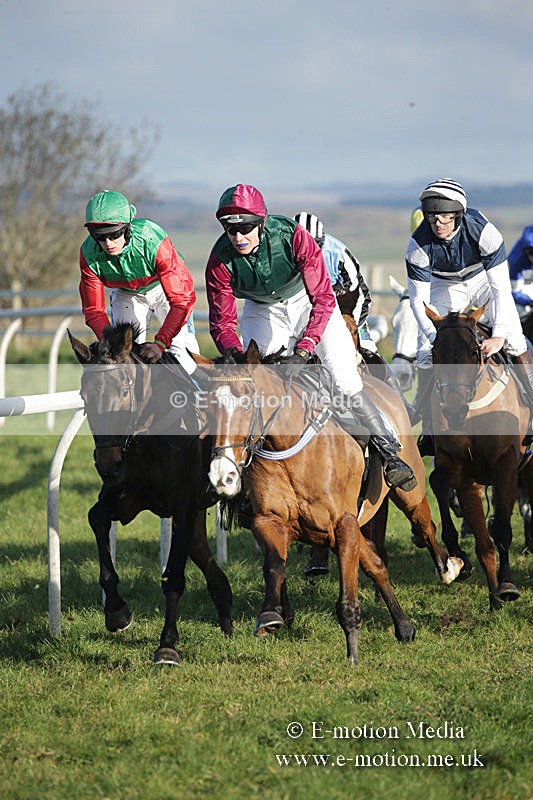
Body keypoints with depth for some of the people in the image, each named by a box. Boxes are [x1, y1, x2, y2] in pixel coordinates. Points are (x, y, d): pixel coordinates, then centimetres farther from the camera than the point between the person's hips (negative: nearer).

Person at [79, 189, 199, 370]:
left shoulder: (152, 241, -40)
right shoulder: (89, 254, -29)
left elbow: (182, 299, -40)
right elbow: (93, 310, -21)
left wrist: (160, 343, -50)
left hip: (164, 288, -3)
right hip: (126, 293, 3)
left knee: (183, 357, -16)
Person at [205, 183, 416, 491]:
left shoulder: (293, 236, -34)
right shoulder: (221, 260, -26)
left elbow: (323, 298, -33)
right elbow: (222, 321, -19)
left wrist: (303, 350, -45)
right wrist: (234, 353, -42)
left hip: (307, 301, -2)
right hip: (263, 310, 2)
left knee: (346, 381, -11)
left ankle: (389, 451, -2)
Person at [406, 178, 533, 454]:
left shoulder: (483, 232, -36)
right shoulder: (419, 245, -31)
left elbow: (501, 287, -34)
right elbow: (418, 299, -24)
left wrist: (499, 335, -44)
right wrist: (436, 336, -39)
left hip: (484, 278, -1)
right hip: (444, 286, 1)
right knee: (426, 353, -7)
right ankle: (429, 432, 6)